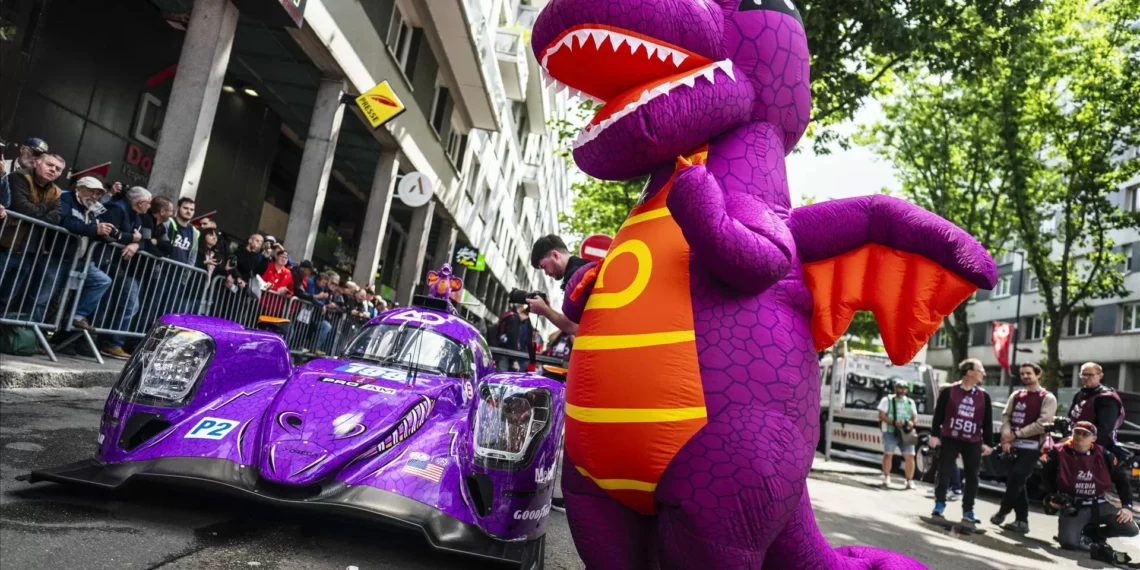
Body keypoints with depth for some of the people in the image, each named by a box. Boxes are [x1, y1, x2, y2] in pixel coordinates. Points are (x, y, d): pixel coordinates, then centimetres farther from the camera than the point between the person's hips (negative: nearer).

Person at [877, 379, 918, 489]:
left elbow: (915, 416, 17)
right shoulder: (887, 400, 3)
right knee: (888, 454, -6)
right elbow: (881, 415, -4)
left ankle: (909, 481, 9)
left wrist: (912, 422, -6)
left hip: (906, 433, 4)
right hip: (890, 432, -4)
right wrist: (893, 422, -17)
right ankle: (886, 478, 9)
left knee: (910, 456, -2)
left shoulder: (910, 402, 16)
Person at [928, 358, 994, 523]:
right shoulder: (949, 391, -3)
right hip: (950, 439, -3)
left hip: (973, 443, 3)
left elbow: (987, 422, 8)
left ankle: (968, 511, 16)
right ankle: (939, 505, 11)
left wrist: (987, 443, 4)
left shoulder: (984, 396, 5)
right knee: (944, 472, 1)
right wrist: (935, 435, -4)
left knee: (972, 476, 6)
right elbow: (938, 414, -1)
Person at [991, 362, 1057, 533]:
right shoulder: (1016, 395, 15)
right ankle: (1022, 520, 15)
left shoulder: (1047, 398, -3)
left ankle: (1002, 511, 4)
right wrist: (1006, 436, -9)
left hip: (1031, 447, -6)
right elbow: (1006, 416, 8)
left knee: (1015, 480, -12)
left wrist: (1016, 434, -12)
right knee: (1015, 482, 7)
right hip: (1013, 445, 6)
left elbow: (1043, 424, -12)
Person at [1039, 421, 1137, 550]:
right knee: (1069, 543, -24)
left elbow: (1121, 480, 8)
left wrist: (1127, 506, -1)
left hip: (1099, 505, 3)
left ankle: (1091, 533, 10)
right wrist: (1049, 497, -5)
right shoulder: (1058, 454, -8)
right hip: (1072, 506, -3)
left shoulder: (1104, 456, -2)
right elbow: (1045, 477, 6)